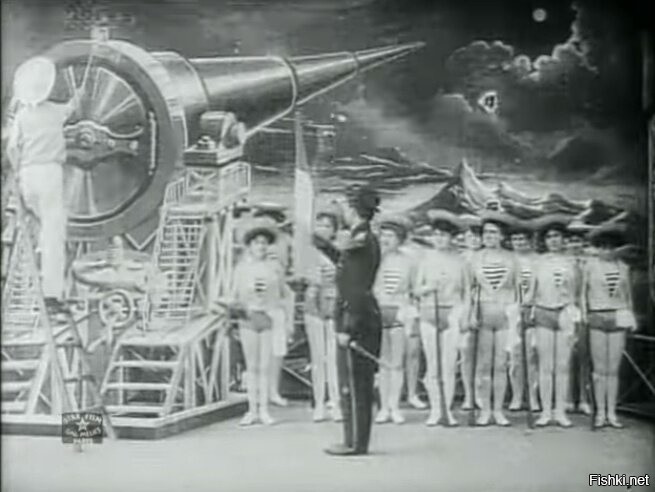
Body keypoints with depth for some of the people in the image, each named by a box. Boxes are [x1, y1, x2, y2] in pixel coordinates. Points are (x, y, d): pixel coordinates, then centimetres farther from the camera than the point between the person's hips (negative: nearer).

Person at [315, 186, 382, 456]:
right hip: (365, 317, 10)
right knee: (360, 385, 14)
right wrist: (322, 244, 31)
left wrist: (348, 327, -19)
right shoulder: (367, 239, 12)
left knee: (353, 384, -2)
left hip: (355, 319, -10)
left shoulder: (360, 241, -17)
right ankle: (356, 440, 22)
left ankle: (355, 443, 6)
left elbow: (358, 291, -20)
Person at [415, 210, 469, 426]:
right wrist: (429, 287, -11)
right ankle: (435, 410, 9)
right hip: (429, 313, 1)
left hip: (452, 313, -1)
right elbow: (417, 291, 9)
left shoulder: (459, 261, 6)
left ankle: (447, 410, 5)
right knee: (432, 366, 2)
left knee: (449, 366, -3)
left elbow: (466, 292, 10)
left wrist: (464, 316, 0)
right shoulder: (427, 259, 9)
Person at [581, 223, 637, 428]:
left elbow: (628, 294, 16)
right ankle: (600, 413, 5)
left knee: (613, 369, 4)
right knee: (599, 369, -1)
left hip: (618, 318, 3)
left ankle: (611, 413, 9)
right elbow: (583, 291, 6)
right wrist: (583, 314, -2)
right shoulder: (590, 265, 2)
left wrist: (631, 318, 10)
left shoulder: (623, 267, 10)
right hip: (597, 319, -2)